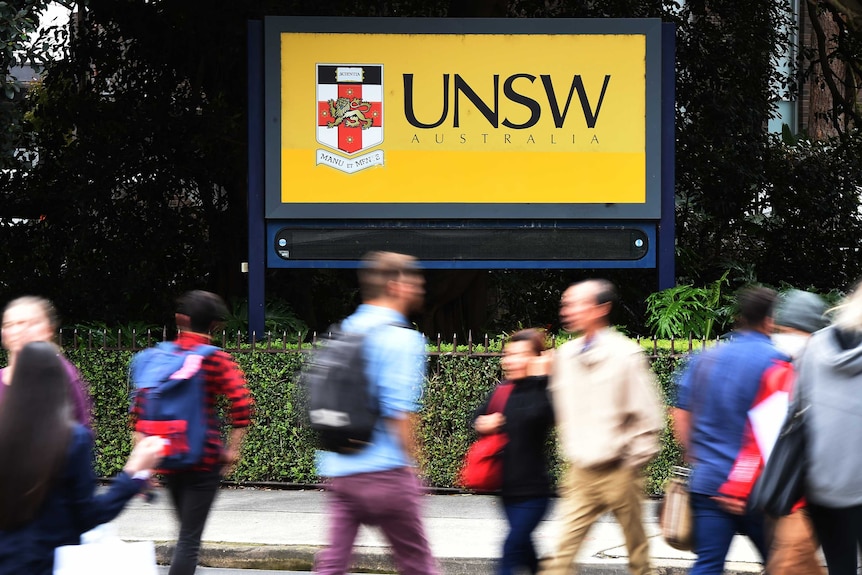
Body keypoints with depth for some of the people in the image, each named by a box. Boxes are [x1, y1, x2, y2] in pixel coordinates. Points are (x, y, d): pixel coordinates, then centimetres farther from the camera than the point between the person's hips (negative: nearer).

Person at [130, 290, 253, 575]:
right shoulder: (217, 361, -5)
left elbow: (139, 407, 3)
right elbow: (241, 405, -15)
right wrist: (233, 450, -5)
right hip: (205, 457, -4)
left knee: (187, 532, 21)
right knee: (189, 539, -5)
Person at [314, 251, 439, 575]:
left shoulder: (344, 332, 13)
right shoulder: (403, 339, -10)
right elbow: (399, 411, -18)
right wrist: (409, 462, -7)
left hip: (336, 471, 7)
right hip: (383, 471, -7)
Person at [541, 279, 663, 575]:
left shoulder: (625, 355, -10)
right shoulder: (565, 355, 6)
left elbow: (648, 417, -8)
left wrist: (633, 464, -8)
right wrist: (571, 449, 11)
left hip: (618, 471, -4)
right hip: (580, 473, 4)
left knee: (637, 549, 8)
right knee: (563, 548, -7)